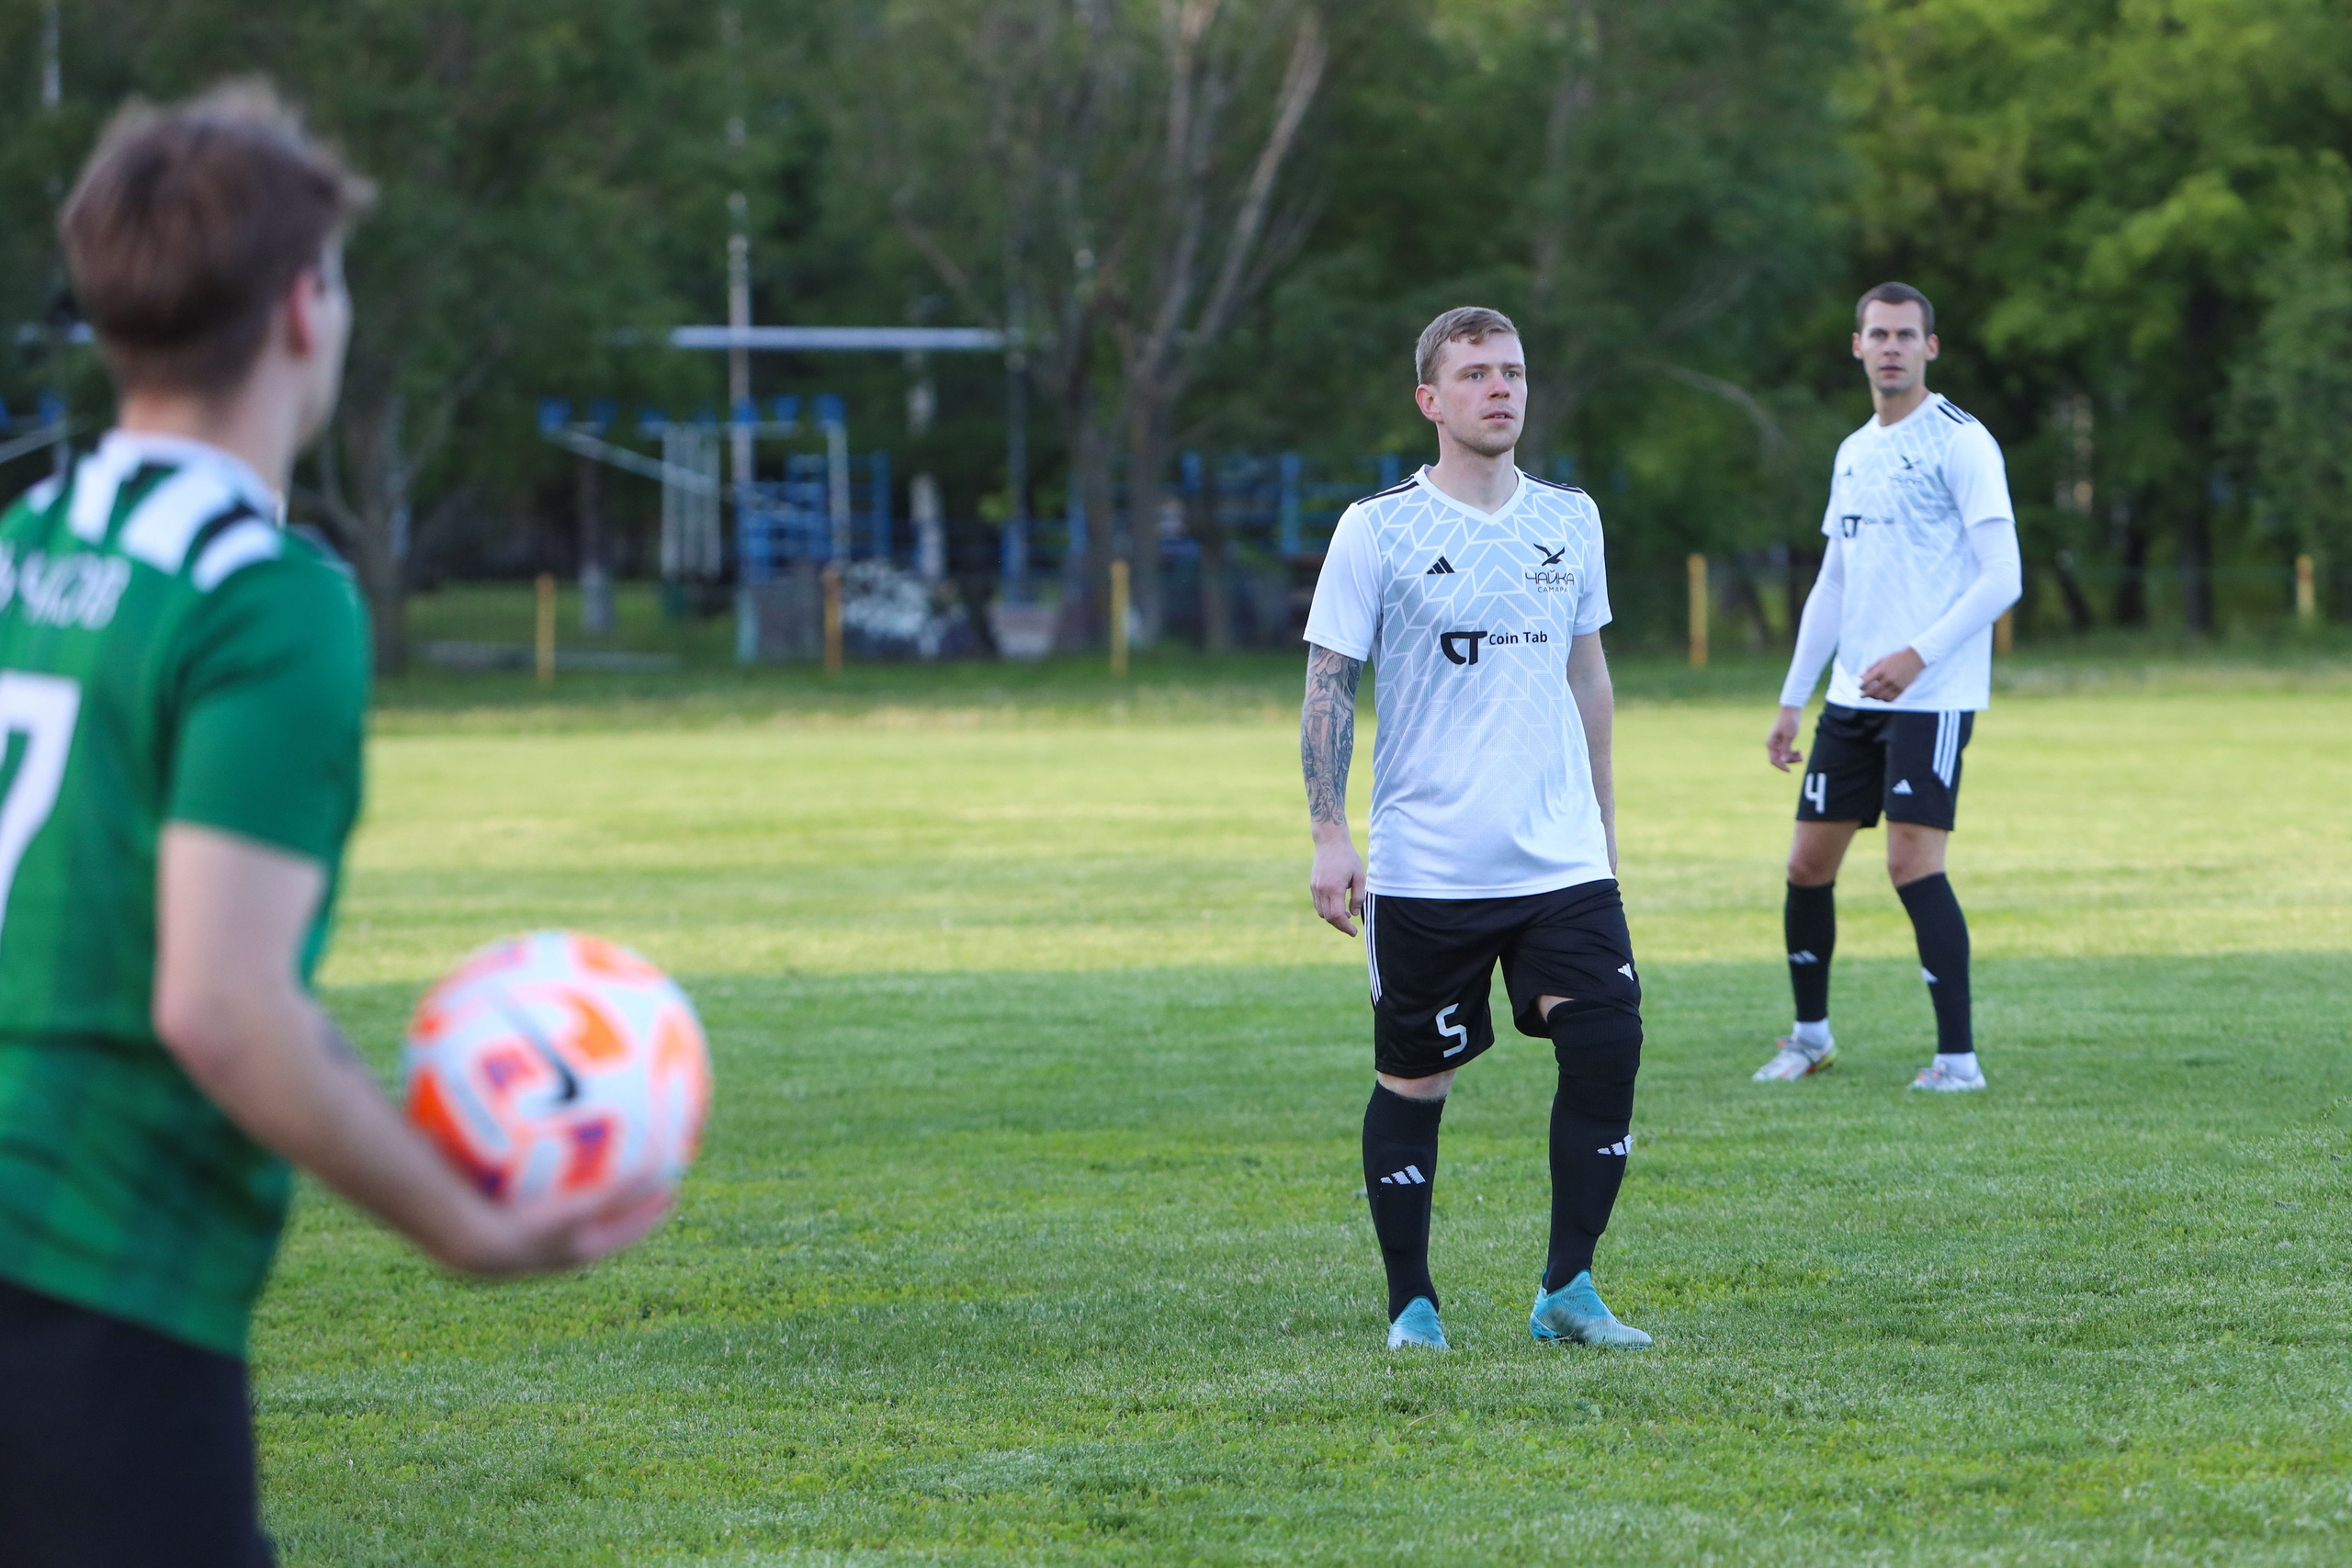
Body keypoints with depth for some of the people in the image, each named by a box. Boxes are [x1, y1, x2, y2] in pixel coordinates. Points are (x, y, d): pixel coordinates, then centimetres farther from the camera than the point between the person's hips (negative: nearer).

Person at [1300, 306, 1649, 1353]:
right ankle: (1411, 1306, 15)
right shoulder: (1376, 530, -3)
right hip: (1424, 867, -3)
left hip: (1564, 864, 3)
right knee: (1413, 1082, 2)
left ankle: (1567, 1290, 2)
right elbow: (1328, 686, -3)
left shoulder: (1570, 520, 10)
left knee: (1607, 1049, -10)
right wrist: (1329, 836, -10)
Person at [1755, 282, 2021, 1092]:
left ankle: (1958, 1056, -9)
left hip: (1932, 695, -7)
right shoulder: (1854, 453, 16)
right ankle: (1810, 1034, 25)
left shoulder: (1959, 442, -7)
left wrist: (1919, 655, -22)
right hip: (1852, 694, 7)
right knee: (1808, 862, 8)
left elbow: (2001, 577, -14)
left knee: (1913, 862, -15)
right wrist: (1792, 702, 18)